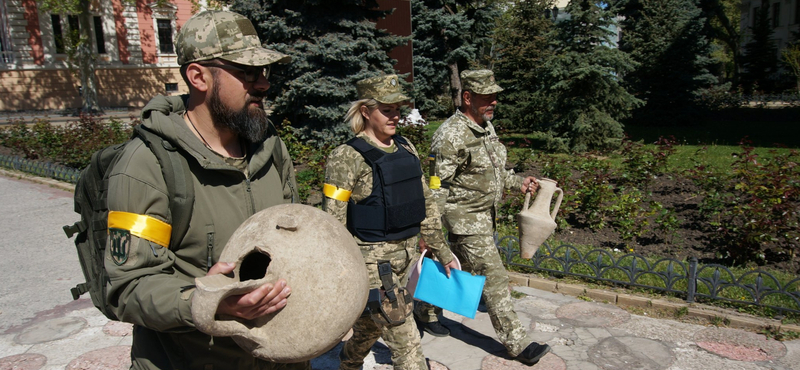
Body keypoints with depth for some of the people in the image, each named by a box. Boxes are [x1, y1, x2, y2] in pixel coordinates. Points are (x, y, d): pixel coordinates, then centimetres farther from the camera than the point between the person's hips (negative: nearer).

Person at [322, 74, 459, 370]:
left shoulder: (406, 148, 6)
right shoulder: (347, 157, -15)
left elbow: (425, 202, 12)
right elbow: (333, 224, -14)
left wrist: (442, 251, 13)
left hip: (407, 253, 7)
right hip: (373, 259, -7)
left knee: (371, 326, 24)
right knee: (405, 341, 0)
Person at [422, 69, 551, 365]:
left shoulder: (487, 127, 9)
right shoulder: (451, 135, -21)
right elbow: (436, 188, -22)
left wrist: (519, 183, 10)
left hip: (484, 215, 9)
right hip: (465, 219, -9)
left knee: (456, 270, 21)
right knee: (494, 278, -3)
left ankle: (426, 311, 42)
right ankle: (516, 343, 10)